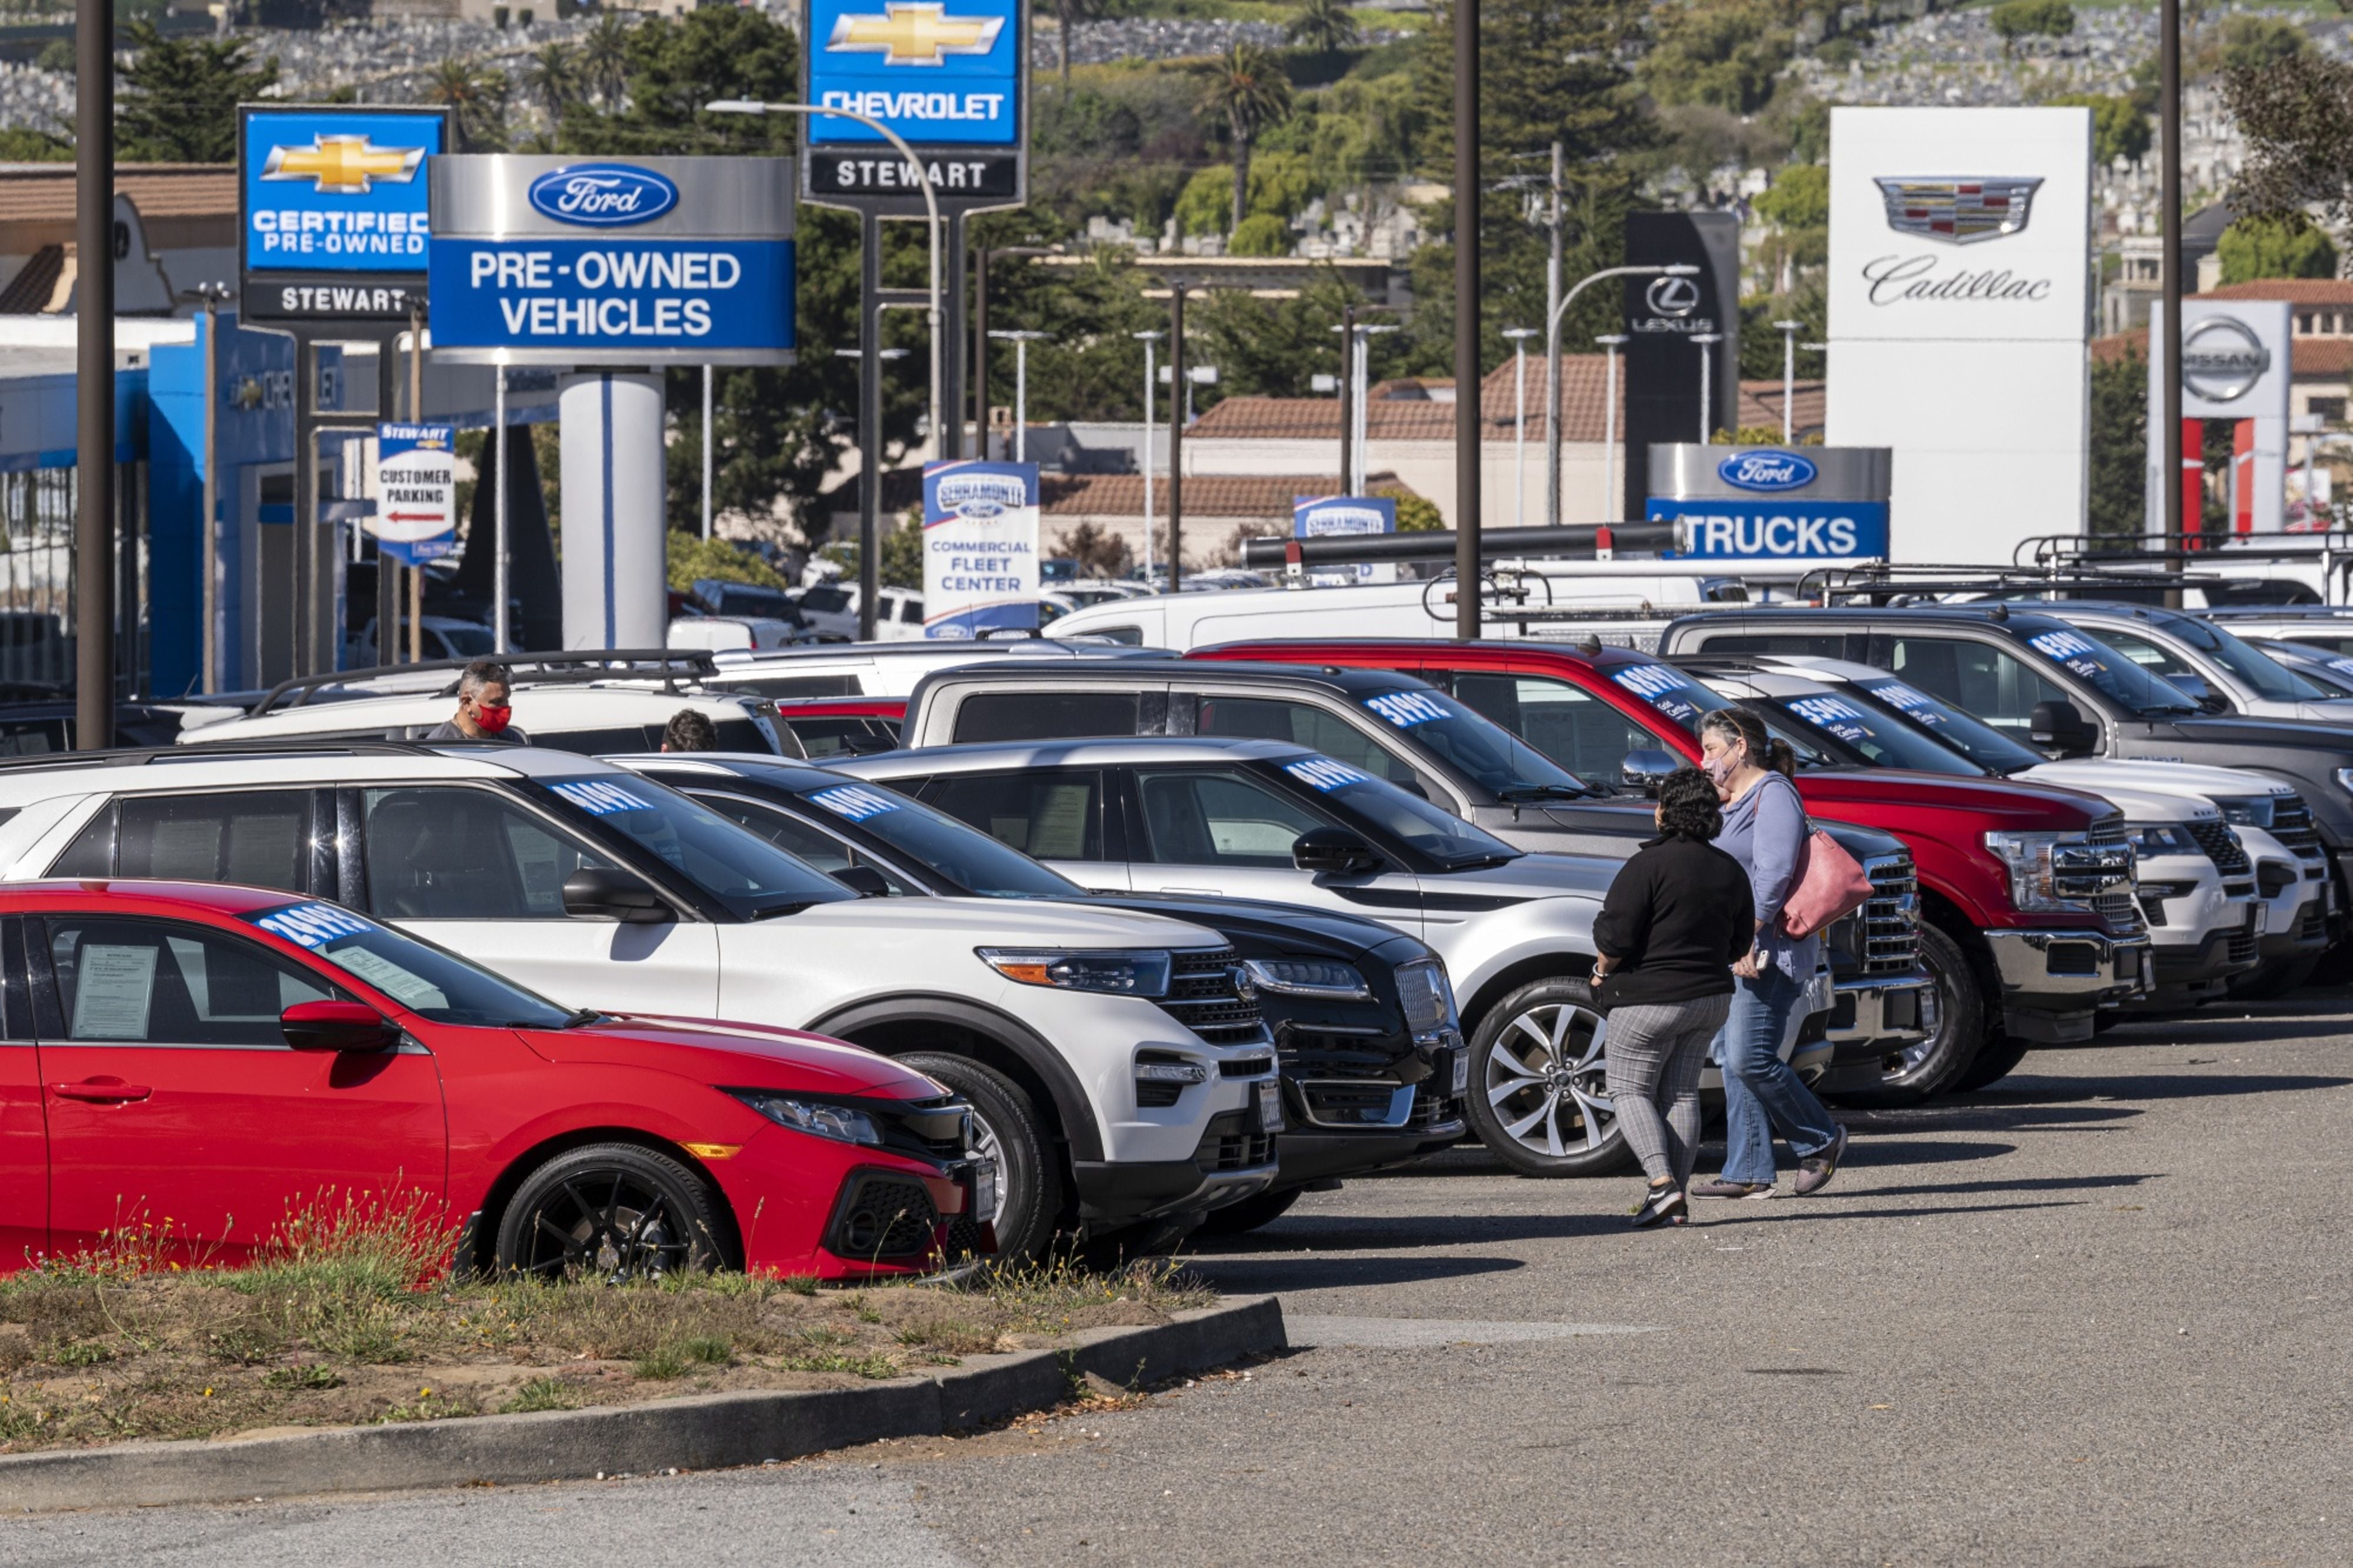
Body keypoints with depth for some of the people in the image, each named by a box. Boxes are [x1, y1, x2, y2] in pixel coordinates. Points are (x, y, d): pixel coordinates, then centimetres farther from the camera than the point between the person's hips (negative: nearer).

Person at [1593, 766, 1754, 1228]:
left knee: (1630, 1090, 4)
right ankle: (1677, 1201, 8)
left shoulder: (1649, 865, -17)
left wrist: (1604, 972, 1)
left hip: (1650, 998, -7)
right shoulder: (1729, 870, 6)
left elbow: (1616, 937, -18)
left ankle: (1662, 1183, -14)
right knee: (1681, 1094, 13)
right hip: (1710, 996, 7)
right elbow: (1739, 944, 13)